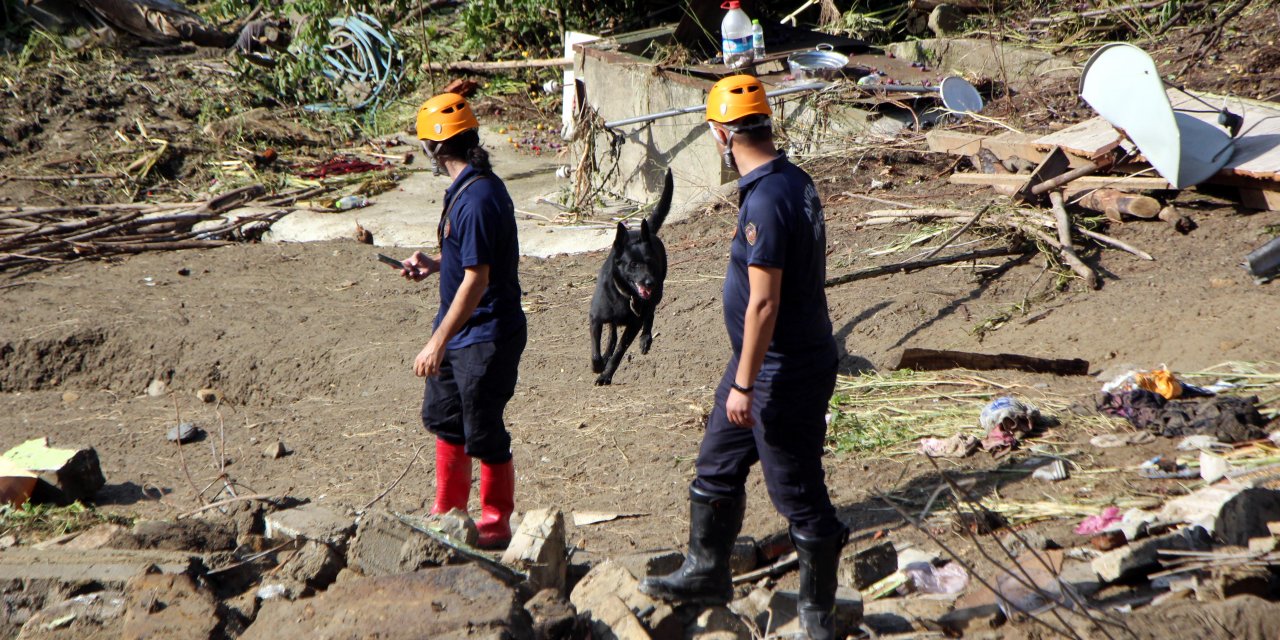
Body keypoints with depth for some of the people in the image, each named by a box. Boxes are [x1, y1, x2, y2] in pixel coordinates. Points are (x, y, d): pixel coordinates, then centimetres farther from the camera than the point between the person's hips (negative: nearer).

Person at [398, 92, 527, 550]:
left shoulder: (477, 199, -25)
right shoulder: (468, 188, 7)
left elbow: (476, 279, -28)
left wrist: (438, 343, -27)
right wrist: (433, 264, 14)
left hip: (486, 338, -11)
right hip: (460, 333, 11)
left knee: (483, 434, 1)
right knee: (443, 416, 21)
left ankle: (496, 524, 16)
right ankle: (449, 511, 35)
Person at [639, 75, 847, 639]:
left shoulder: (767, 200, -25)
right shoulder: (797, 182, 6)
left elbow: (764, 302, -25)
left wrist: (744, 385, -20)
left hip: (783, 374, -10)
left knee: (799, 493, 2)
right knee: (717, 467, 21)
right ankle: (706, 572, 36)